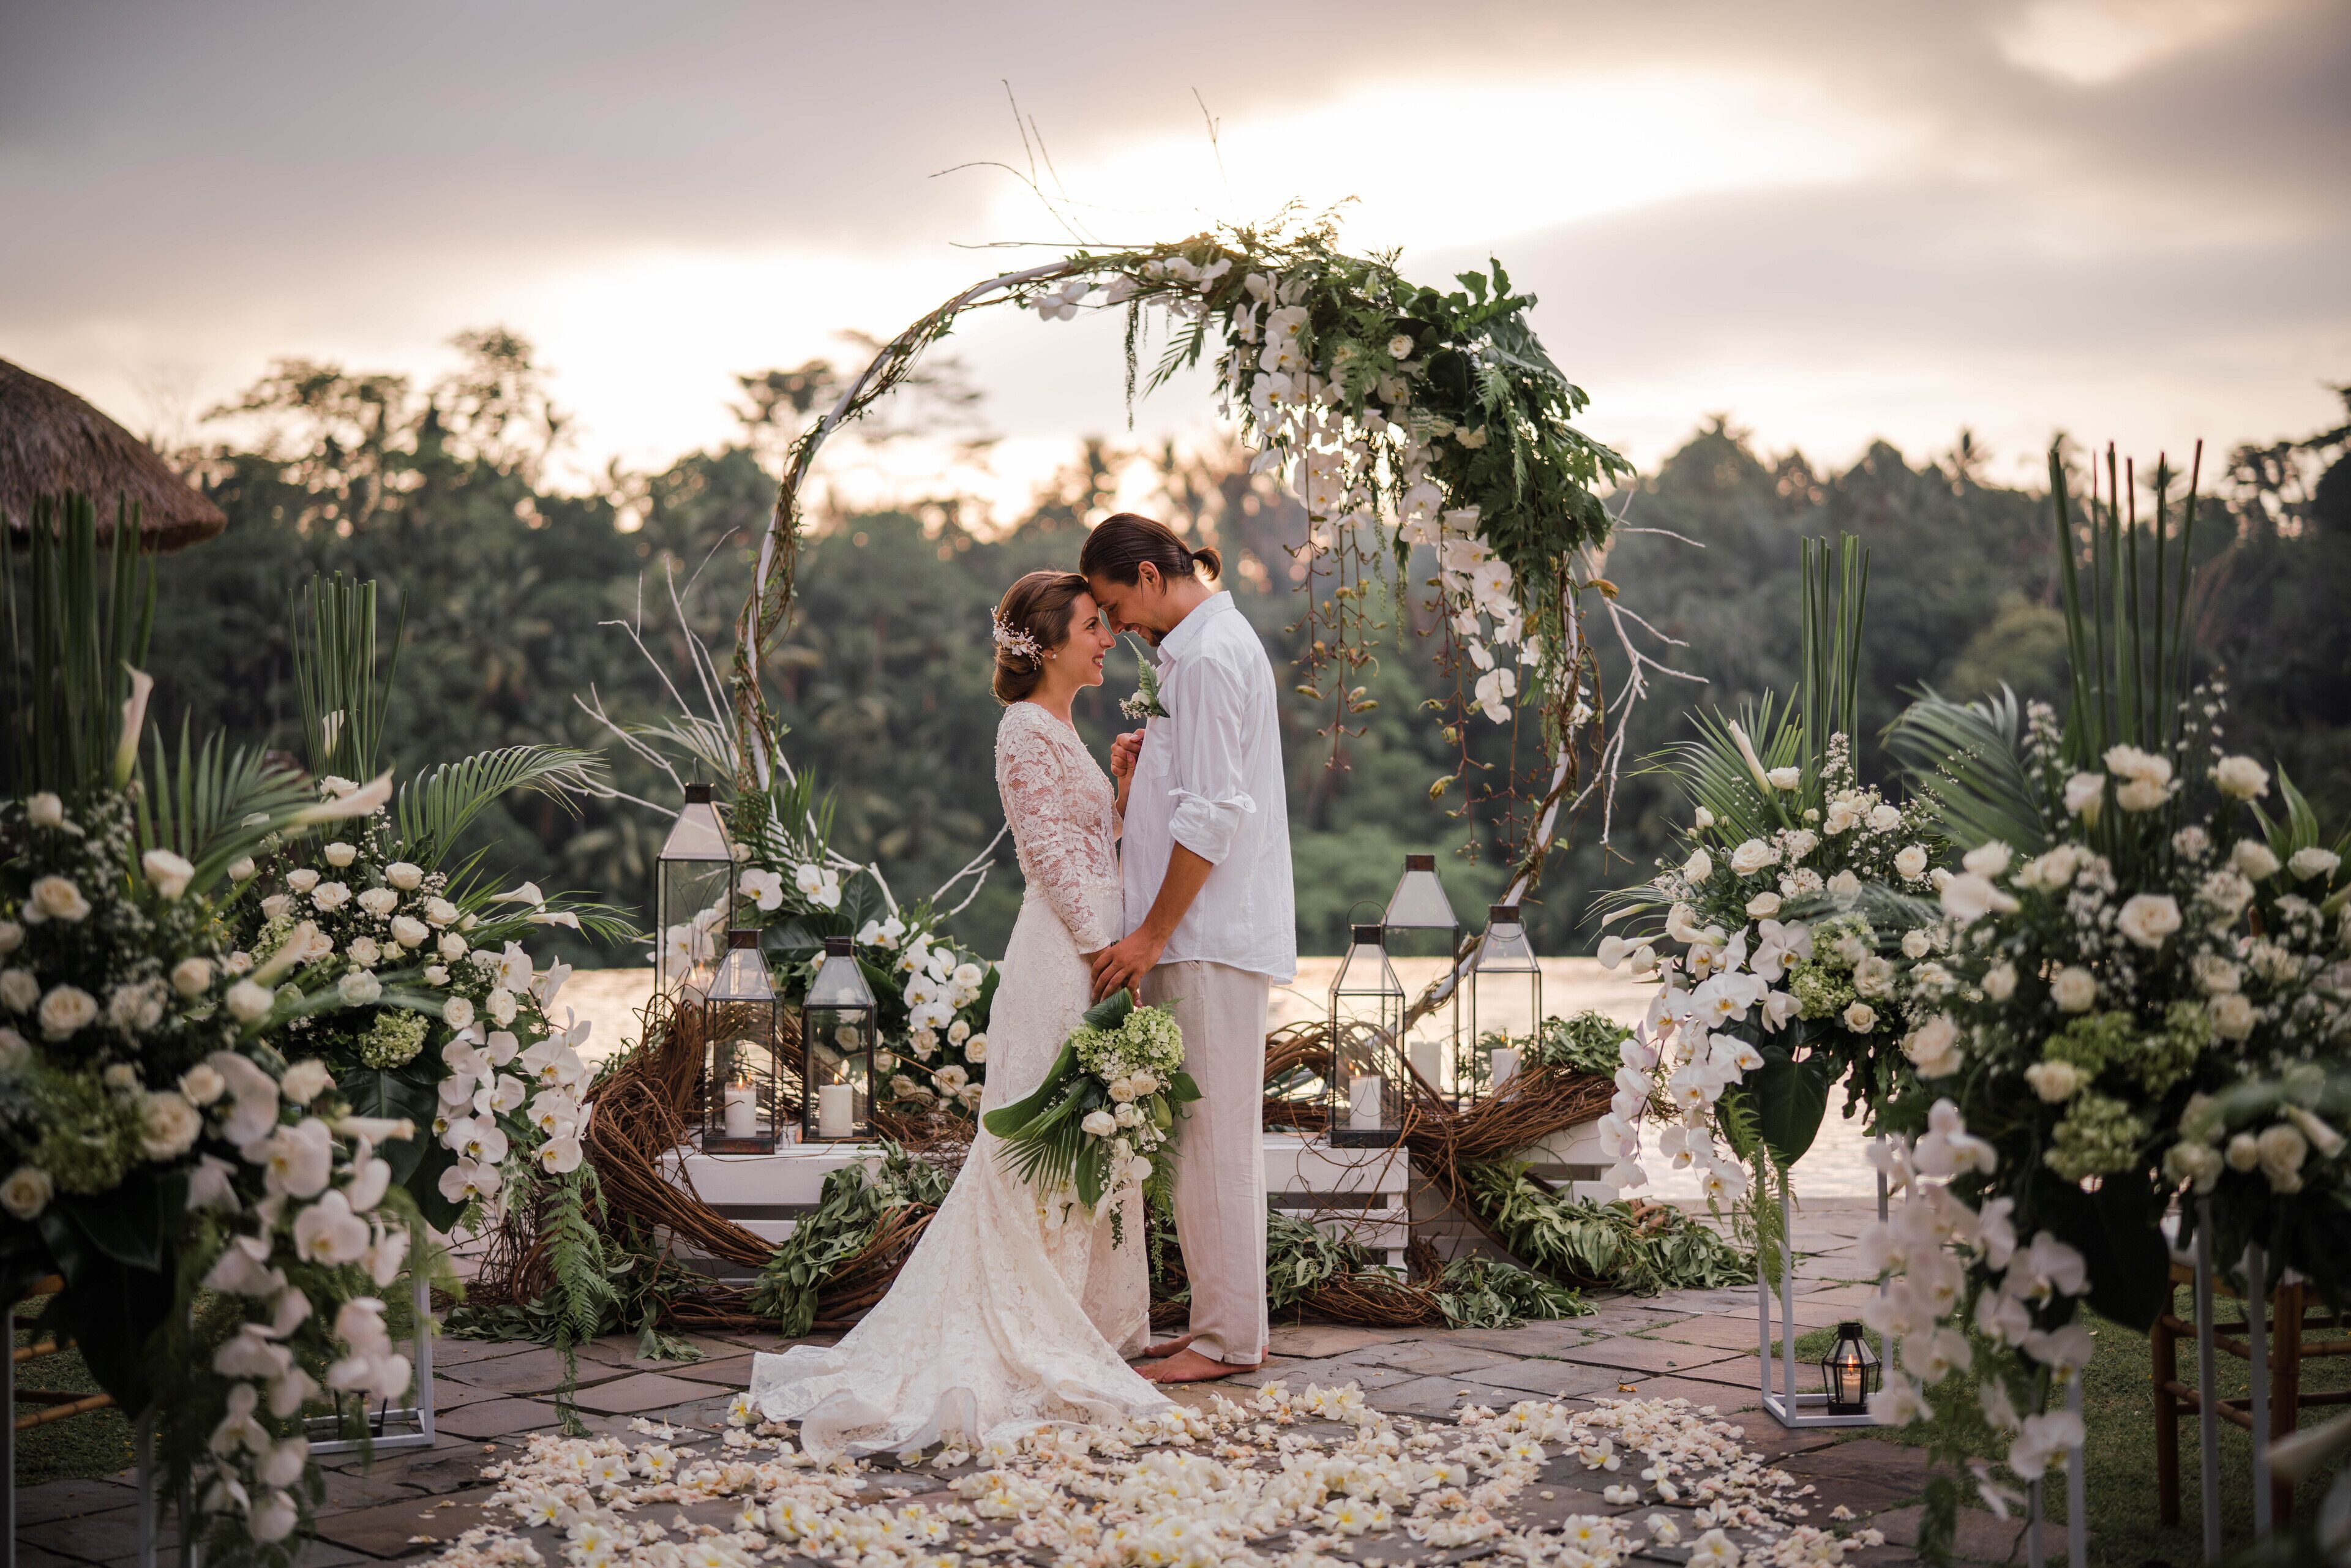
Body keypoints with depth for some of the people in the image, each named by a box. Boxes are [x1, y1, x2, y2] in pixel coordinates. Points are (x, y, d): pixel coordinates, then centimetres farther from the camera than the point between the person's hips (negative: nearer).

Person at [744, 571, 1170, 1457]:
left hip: (1089, 944, 10)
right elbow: (1054, 855, -16)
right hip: (1065, 952, -10)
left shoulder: (1059, 730, 19)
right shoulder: (1028, 729, -11)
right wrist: (1106, 959, -19)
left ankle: (1084, 1315, 20)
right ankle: (1031, 1331, -2)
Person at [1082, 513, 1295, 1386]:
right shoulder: (1216, 643, 18)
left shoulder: (1209, 657, -14)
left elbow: (1214, 815, -20)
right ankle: (1227, 1322, 19)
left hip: (1209, 936, -10)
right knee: (1219, 1136, 13)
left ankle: (1225, 1338, -1)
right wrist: (1143, 766, 6)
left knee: (1210, 1135, -6)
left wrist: (1152, 935, -17)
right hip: (1211, 935, 10)